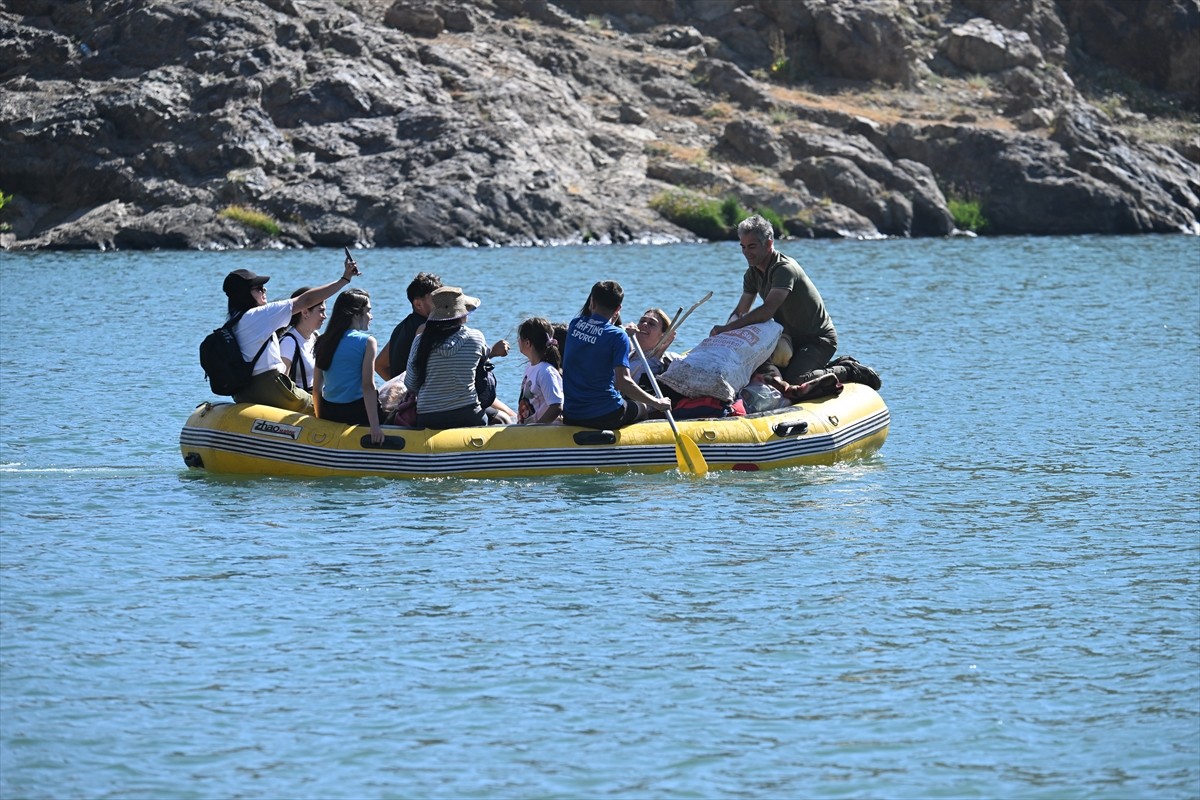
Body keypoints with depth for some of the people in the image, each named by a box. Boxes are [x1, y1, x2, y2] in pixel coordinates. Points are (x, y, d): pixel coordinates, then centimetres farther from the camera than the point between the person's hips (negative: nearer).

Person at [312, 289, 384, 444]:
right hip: (357, 413, -7)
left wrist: (321, 419, 19)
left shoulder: (324, 342, 9)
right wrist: (375, 426, -17)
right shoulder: (366, 342, -8)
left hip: (329, 414, 7)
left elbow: (316, 388, 9)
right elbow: (368, 386, -15)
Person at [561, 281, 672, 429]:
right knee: (643, 405, 27)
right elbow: (623, 382, -20)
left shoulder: (575, 324, 5)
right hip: (606, 417, -5)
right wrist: (656, 403, -14)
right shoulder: (617, 335, -12)